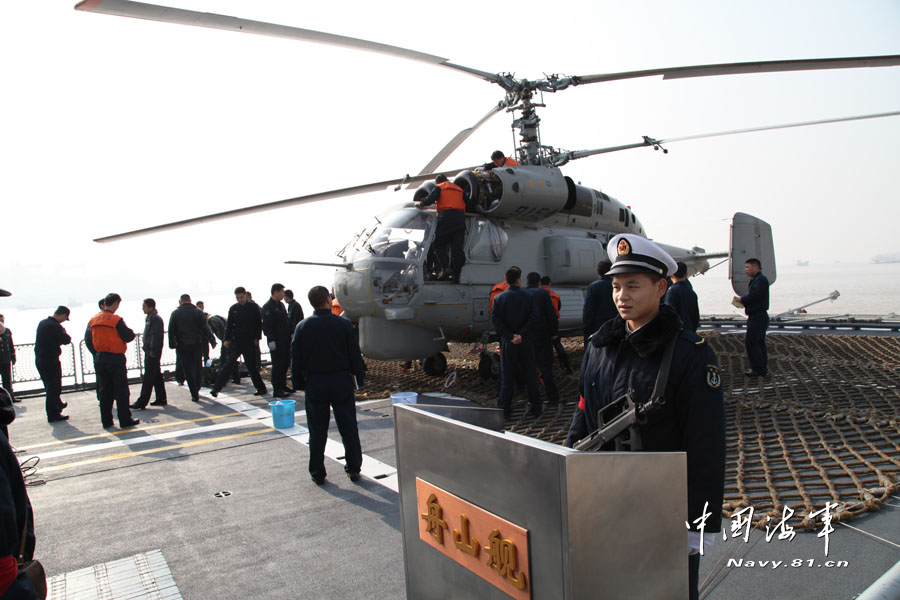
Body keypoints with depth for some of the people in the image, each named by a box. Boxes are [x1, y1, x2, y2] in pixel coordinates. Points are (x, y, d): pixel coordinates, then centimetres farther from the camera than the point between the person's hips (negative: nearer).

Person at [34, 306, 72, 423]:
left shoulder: (42, 323, 8)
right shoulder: (55, 326, -20)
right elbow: (67, 340, -14)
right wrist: (63, 331, 1)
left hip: (39, 359, 9)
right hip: (51, 360, -9)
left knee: (49, 386, 22)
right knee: (54, 387, -1)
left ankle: (58, 404, 40)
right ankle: (53, 415, 3)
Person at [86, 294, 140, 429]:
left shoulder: (93, 320, 6)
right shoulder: (116, 320, -14)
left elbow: (88, 341, 10)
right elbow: (129, 337, -15)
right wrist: (130, 332, 6)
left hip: (100, 359, 6)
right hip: (116, 358, -6)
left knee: (105, 391, 12)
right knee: (121, 391, 2)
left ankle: (106, 421, 16)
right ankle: (125, 420, 5)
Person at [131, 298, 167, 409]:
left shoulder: (156, 319, -15)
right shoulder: (149, 318, 16)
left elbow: (156, 336, -21)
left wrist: (153, 352, -22)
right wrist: (147, 348, 17)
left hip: (152, 353, -10)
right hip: (149, 351, 10)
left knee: (148, 378, -7)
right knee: (157, 376, 13)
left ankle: (142, 402, -5)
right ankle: (161, 399, 19)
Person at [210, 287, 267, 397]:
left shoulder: (254, 307, -2)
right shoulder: (233, 308, 6)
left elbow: (259, 324, 1)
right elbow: (229, 325, 10)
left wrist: (257, 338, -4)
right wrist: (227, 339, 1)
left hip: (249, 342, -2)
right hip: (235, 341, 2)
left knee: (252, 366, 4)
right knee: (228, 364, -5)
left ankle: (261, 388, 17)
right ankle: (216, 388, -5)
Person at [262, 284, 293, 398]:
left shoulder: (280, 305, 16)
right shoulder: (267, 306, -11)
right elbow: (266, 325, -17)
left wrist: (291, 332, 16)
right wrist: (271, 340, -21)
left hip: (285, 339, 8)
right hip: (276, 341, -8)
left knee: (285, 363, 13)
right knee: (277, 365, -5)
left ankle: (283, 386, 24)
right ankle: (276, 390, 0)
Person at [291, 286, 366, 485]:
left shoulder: (303, 327, -2)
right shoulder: (344, 324, -6)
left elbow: (296, 359, 1)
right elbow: (355, 355, -3)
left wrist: (299, 383, 9)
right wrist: (359, 378, 6)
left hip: (315, 384, 1)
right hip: (341, 381, -1)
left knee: (317, 431, 9)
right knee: (348, 428, 10)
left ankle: (317, 473, 17)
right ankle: (354, 468, 17)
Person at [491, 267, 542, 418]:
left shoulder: (499, 298, 0)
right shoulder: (528, 297, -3)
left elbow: (495, 319, -9)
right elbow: (533, 318, -12)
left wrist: (509, 336, -11)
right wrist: (522, 335, -14)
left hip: (507, 343, 1)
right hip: (525, 343, 0)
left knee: (507, 377, 8)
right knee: (530, 376, 11)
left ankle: (504, 409, 9)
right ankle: (535, 408, 17)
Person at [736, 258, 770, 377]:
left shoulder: (761, 279, -13)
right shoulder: (756, 280, 20)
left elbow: (754, 296, -23)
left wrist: (741, 299, -9)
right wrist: (742, 300, 1)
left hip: (758, 317, -11)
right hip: (758, 317, 11)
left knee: (750, 342, -9)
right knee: (759, 342, 13)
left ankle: (758, 369, -4)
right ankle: (763, 369, 19)